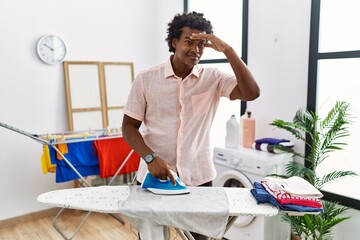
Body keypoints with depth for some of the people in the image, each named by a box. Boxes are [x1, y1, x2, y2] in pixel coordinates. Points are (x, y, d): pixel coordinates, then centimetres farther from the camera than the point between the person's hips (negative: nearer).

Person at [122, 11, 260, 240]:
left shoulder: (213, 78, -2)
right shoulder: (146, 79, -4)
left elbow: (252, 93, -16)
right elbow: (129, 126, -2)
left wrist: (228, 50, -20)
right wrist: (150, 158, -17)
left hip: (198, 177, 1)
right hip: (154, 175, 0)